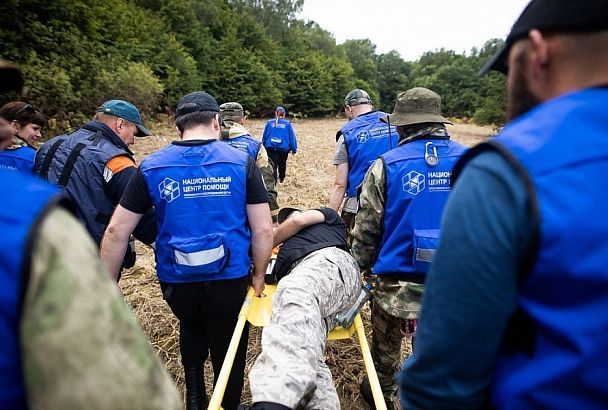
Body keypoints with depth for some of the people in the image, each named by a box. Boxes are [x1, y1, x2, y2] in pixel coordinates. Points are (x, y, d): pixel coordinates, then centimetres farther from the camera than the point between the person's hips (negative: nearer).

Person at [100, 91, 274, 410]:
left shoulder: (151, 167, -4)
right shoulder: (241, 162, -8)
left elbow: (116, 232, -4)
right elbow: (263, 230, -10)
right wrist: (259, 275, 4)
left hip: (176, 281, 2)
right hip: (230, 278, -2)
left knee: (191, 328, 33)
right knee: (229, 352, 21)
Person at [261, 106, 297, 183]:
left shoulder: (269, 122, 3)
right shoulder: (287, 124, 0)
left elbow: (264, 135, 7)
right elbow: (292, 137, 1)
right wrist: (294, 149, 7)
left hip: (270, 147, -1)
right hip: (284, 148, 1)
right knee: (282, 164, 22)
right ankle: (281, 179, 43)